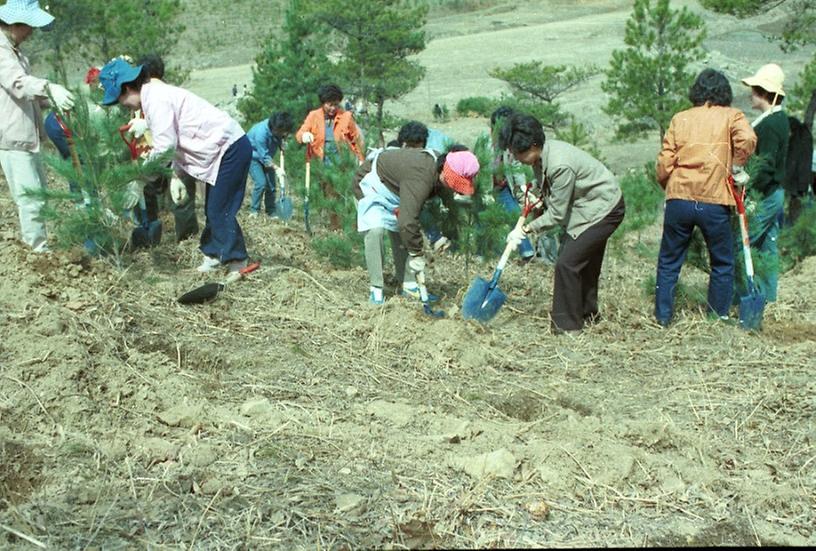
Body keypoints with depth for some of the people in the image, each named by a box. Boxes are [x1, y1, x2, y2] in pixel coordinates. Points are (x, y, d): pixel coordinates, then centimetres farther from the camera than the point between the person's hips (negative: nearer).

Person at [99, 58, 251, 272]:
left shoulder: (155, 99, -17)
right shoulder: (157, 93, 14)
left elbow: (164, 147, -21)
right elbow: (175, 143, 13)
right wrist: (176, 176, 4)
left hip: (230, 148, -10)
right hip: (224, 148, 10)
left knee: (219, 211, -8)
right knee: (213, 209, 16)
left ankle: (237, 264, -3)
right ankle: (215, 255, 25)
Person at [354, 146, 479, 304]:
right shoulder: (420, 179, -42)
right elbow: (408, 221, -46)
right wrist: (416, 254, -37)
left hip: (393, 188, 9)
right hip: (372, 184, -9)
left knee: (402, 233, 7)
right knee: (375, 231, -25)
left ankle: (408, 284, 13)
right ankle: (375, 288, -18)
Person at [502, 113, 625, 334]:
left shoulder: (560, 165, -32)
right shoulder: (541, 154, -5)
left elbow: (556, 215, -23)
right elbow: (544, 186, 15)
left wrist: (526, 229, -16)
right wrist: (536, 195, -5)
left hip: (603, 209, -10)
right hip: (586, 206, 10)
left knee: (567, 262, -12)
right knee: (585, 262, 20)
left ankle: (567, 324, -2)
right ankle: (587, 313, 36)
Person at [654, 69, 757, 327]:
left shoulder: (680, 118, 8)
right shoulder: (731, 116, 3)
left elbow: (664, 163, 3)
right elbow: (747, 139, -18)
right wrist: (737, 167, -2)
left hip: (679, 200, 2)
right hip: (715, 203, -2)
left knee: (669, 263, 13)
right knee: (722, 264, 15)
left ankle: (662, 317, 15)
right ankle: (718, 317, 18)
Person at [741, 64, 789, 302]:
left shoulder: (769, 124, -18)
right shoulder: (780, 119, 12)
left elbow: (765, 166, -23)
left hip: (764, 196, -10)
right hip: (776, 193, 10)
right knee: (768, 246, 15)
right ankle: (768, 297, 22)